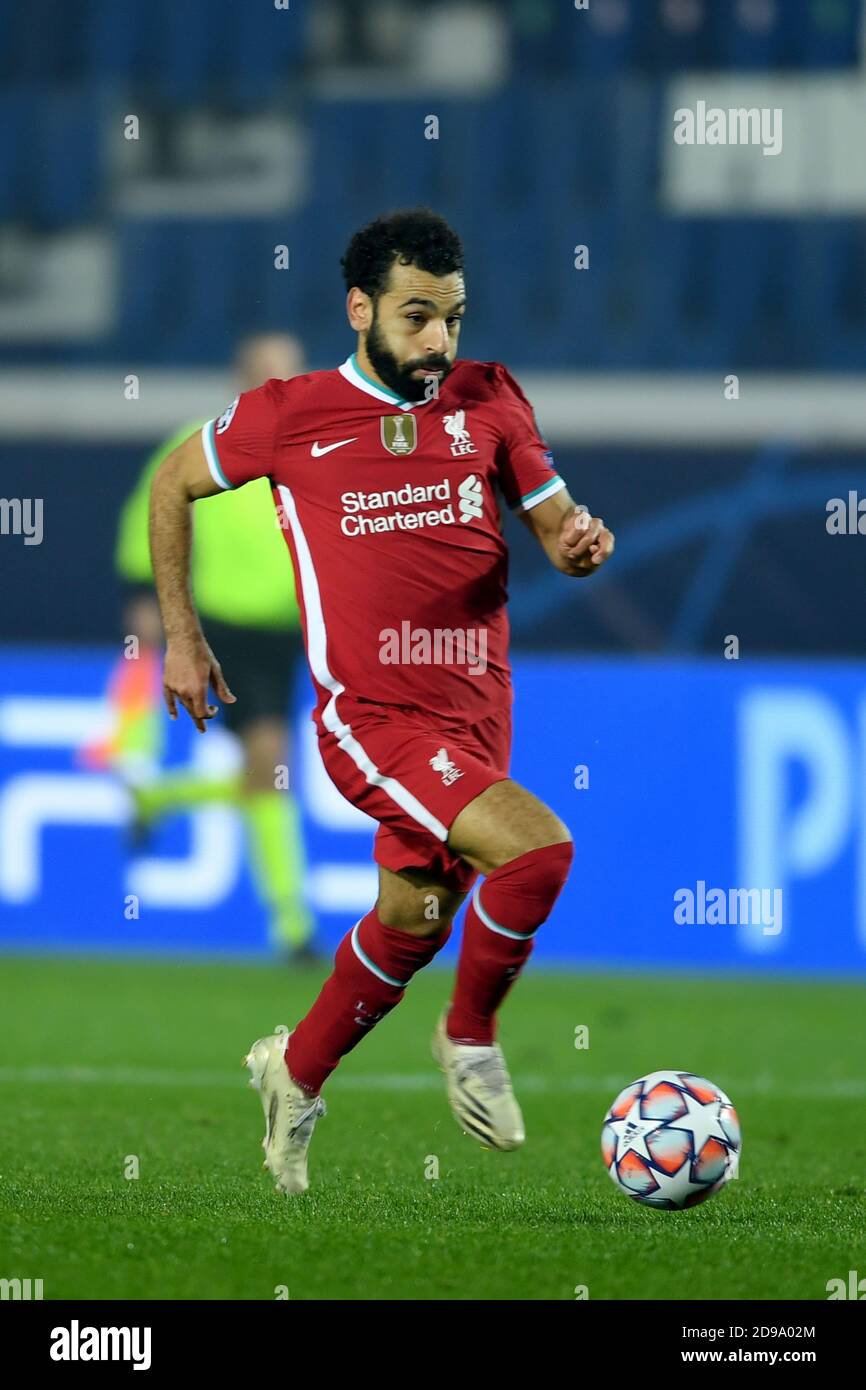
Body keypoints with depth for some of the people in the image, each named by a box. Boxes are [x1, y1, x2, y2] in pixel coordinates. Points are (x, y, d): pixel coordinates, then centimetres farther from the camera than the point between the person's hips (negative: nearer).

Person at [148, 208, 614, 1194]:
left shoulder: (490, 401, 4)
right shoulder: (290, 416, -4)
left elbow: (554, 524, 9)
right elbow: (173, 484, 11)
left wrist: (578, 543, -15)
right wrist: (180, 636, 9)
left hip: (475, 714, 5)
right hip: (371, 716, -5)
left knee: (415, 919, 15)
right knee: (537, 848, -24)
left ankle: (296, 1073, 41)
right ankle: (471, 1040, 0)